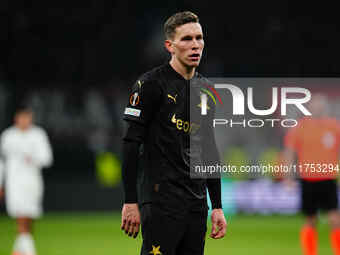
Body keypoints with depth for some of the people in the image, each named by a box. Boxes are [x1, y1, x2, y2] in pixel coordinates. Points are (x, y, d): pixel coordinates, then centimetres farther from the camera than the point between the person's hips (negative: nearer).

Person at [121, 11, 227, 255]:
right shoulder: (152, 84, -7)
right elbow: (131, 145, -10)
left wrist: (217, 206, 16)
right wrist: (130, 202, -15)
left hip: (197, 202, 7)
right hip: (161, 199, -7)